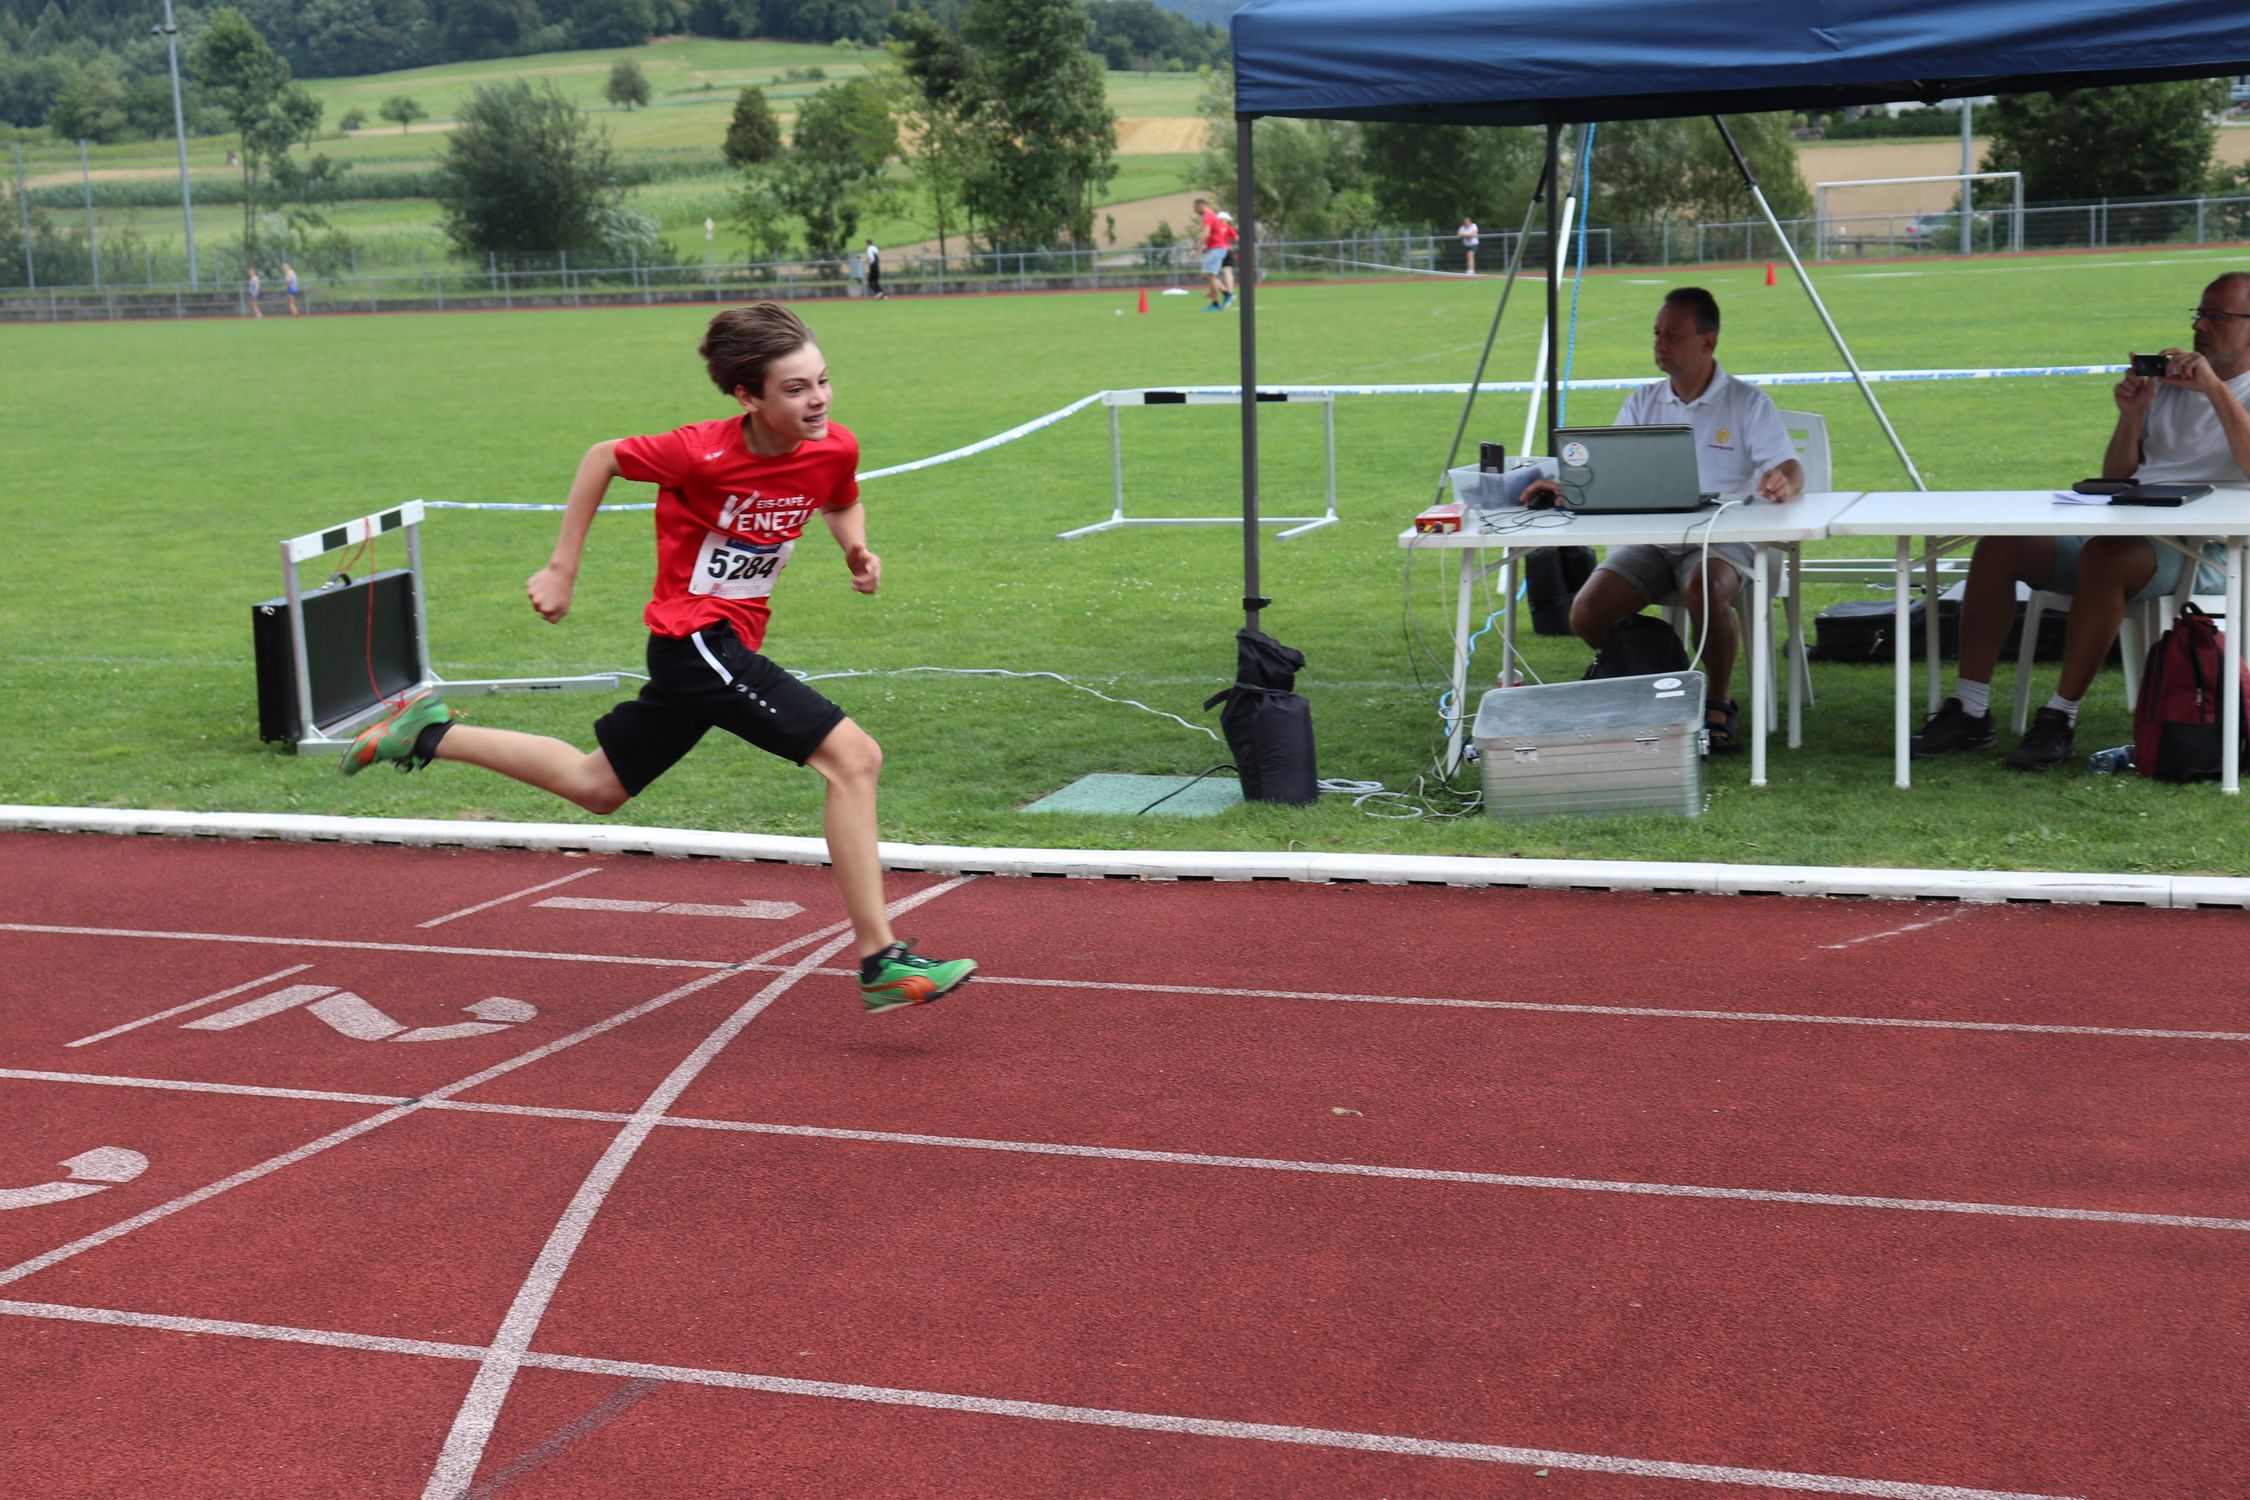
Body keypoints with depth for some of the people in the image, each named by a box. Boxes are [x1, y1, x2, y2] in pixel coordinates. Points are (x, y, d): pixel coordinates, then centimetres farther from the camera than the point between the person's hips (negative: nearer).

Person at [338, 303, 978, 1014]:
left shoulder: (835, 449, -4)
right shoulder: (705, 453, -21)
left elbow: (840, 503, 20)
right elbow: (603, 457, -4)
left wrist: (857, 548, -3)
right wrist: (562, 570, -2)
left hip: (727, 645, 8)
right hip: (697, 636, -8)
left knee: (595, 786, 22)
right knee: (854, 755, -19)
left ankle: (429, 733, 34)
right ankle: (881, 961, -15)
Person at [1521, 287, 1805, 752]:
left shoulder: (1748, 403, 2)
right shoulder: (1643, 403, 13)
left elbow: (1791, 469, -6)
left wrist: (1783, 485, -33)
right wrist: (1565, 488, -16)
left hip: (1720, 541, -4)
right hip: (1648, 542, 4)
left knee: (1704, 590, -39)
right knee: (1585, 615, -20)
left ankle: (1718, 705, -15)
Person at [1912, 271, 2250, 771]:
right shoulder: (2168, 384, 24)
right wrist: (2131, 418, 4)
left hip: (2202, 553, -7)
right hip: (2123, 532, 7)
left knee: (2104, 553, -38)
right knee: (1999, 545, -15)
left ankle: (2061, 720, -31)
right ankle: (1969, 711, -18)